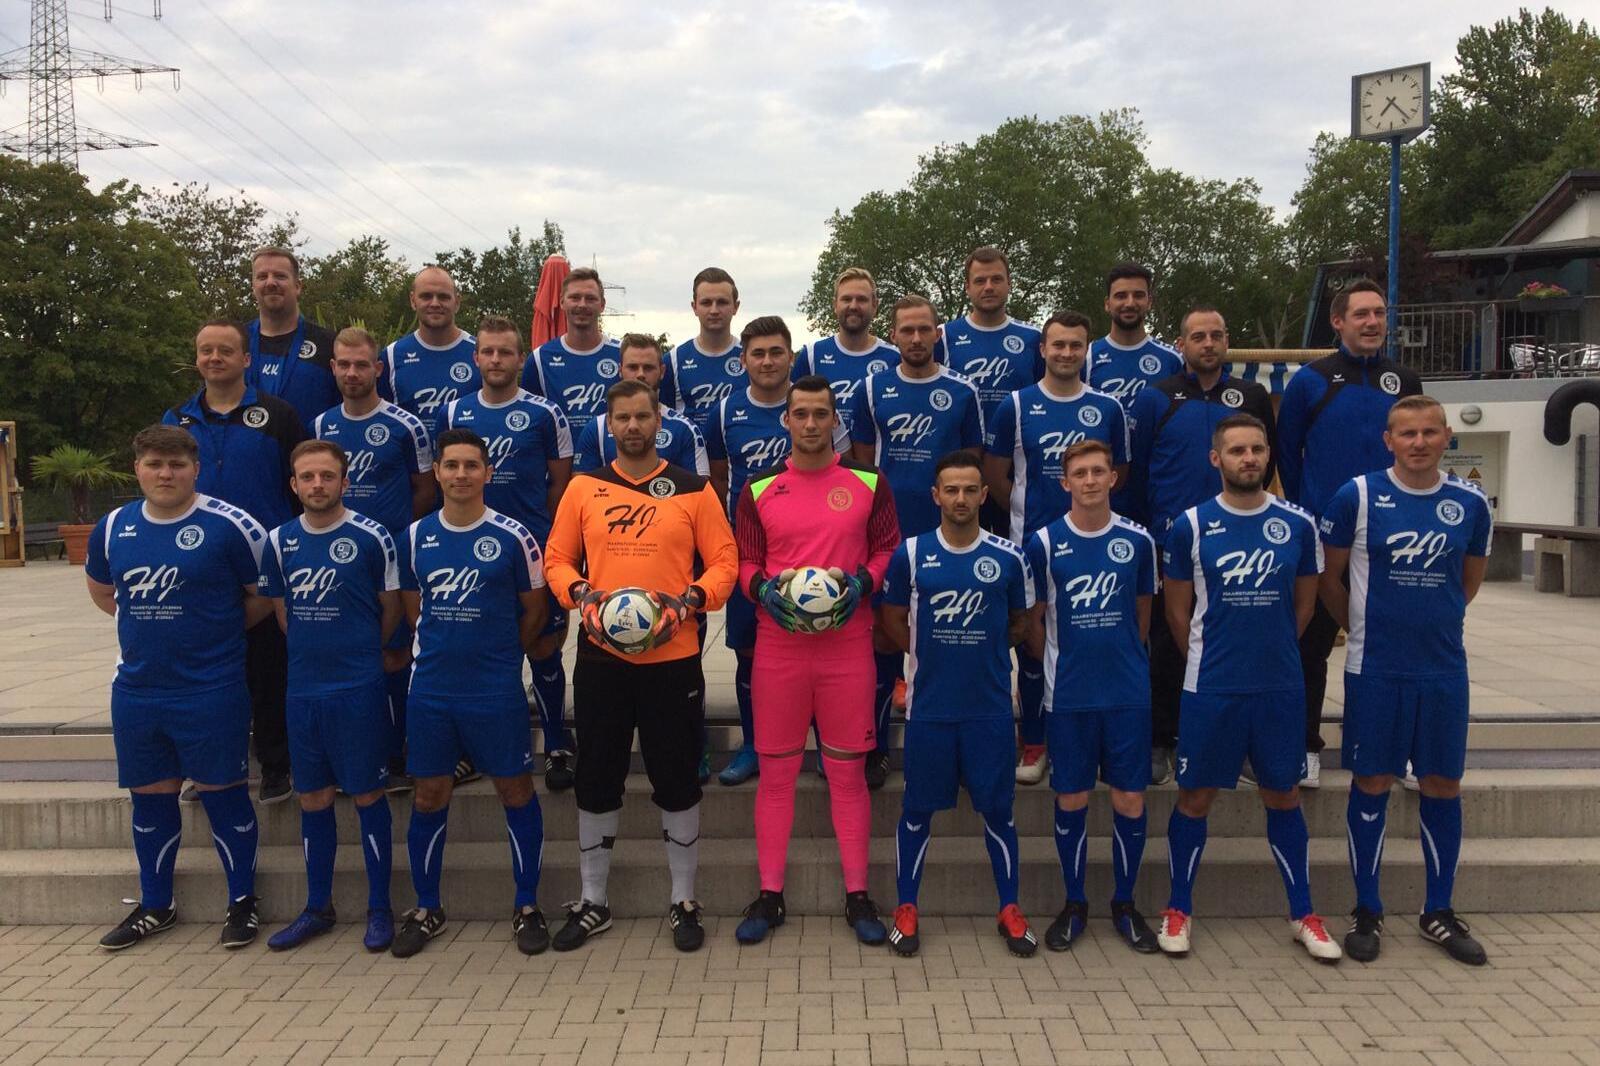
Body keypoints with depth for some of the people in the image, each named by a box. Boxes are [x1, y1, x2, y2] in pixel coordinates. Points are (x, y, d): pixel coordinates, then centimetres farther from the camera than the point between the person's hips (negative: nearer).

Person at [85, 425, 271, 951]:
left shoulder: (230, 526, -11)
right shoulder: (112, 528, 5)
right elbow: (101, 589, 23)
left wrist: (220, 629, -2)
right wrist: (147, 623, 13)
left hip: (211, 690, -5)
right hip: (136, 690, 5)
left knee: (222, 793, 3)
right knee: (150, 797, 15)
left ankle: (242, 901, 19)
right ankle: (154, 907, 31)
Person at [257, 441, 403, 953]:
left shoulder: (371, 537, -8)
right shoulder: (280, 541, 4)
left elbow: (391, 607, 1)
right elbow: (280, 608, 16)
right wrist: (312, 651, 12)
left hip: (360, 688, -4)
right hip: (303, 688, 4)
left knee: (367, 796, 3)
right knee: (313, 799, 13)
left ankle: (379, 909, 16)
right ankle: (318, 908, 27)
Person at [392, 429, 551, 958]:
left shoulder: (512, 536, -6)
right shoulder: (415, 536, 4)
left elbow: (534, 610, 3)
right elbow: (413, 607, 15)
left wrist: (500, 656, 8)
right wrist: (444, 650, 9)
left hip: (497, 692, -3)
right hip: (431, 690, 3)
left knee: (516, 791, 5)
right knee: (429, 797, 11)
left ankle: (527, 907, 20)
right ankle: (426, 910, 27)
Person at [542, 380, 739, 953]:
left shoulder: (693, 489, 3)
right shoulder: (583, 488, 7)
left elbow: (724, 561, 2)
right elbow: (558, 559, 9)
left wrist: (689, 600, -14)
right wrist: (580, 594, -10)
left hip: (673, 656, -1)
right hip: (601, 655, 2)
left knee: (678, 780, 6)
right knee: (597, 780, 10)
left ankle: (684, 902, 22)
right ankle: (592, 902, 25)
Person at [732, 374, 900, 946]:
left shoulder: (869, 483, 5)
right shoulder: (759, 489, 7)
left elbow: (889, 549, 8)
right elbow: (744, 560, 10)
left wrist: (863, 581, -11)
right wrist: (762, 588, -10)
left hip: (847, 643, -1)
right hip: (778, 645, 1)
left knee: (848, 770, 5)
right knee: (775, 770, 6)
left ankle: (858, 895, 16)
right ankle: (769, 895, 16)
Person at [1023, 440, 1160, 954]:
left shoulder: (1137, 541, 1)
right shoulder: (1044, 543, -4)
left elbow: (1142, 613, 13)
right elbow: (1035, 619, 5)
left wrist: (1124, 661, 13)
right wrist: (1060, 665, 9)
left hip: (1128, 693, 1)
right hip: (1068, 695, -1)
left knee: (1130, 800, 4)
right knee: (1071, 801, 6)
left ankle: (1125, 903, 23)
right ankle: (1074, 904, 23)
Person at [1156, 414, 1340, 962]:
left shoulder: (1297, 524, 1)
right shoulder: (1190, 526, -4)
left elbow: (1303, 603, 13)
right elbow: (1177, 611, 4)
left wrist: (1271, 651, 13)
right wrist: (1211, 657, 8)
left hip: (1279, 686, 2)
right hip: (1210, 687, -2)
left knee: (1283, 796, 12)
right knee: (1195, 797, 6)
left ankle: (1303, 914, 26)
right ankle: (1178, 910, 21)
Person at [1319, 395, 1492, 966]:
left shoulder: (1470, 503, 2)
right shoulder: (1357, 496, -7)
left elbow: (1470, 581, 18)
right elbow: (1328, 576, 2)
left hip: (1444, 667, 3)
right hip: (1374, 668, -3)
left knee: (1443, 785, 9)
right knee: (1372, 783, 4)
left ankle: (1439, 911, 25)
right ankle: (1366, 911, 17)